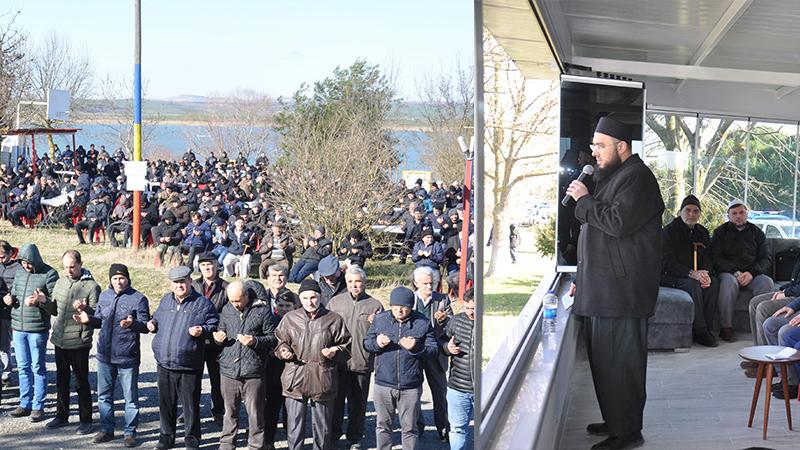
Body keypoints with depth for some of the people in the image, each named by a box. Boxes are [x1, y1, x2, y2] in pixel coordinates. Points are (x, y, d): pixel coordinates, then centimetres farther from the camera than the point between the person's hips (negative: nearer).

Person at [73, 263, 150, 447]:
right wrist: (88, 320, -5)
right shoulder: (104, 296, 8)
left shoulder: (139, 299, -9)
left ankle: (130, 432, 14)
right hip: (105, 355, 5)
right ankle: (106, 429, 26)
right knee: (104, 395, 14)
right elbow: (99, 320, 16)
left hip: (127, 357, -5)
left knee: (130, 397, 4)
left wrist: (132, 323, -32)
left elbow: (145, 326, -13)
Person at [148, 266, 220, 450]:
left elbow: (214, 325, -2)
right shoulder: (165, 301, 13)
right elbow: (157, 319, 28)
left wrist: (203, 330, -21)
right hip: (164, 364, 5)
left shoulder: (202, 303, -3)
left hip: (188, 366, -5)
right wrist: (153, 324, 7)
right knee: (166, 403, 14)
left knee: (191, 404, 3)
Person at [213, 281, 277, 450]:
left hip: (253, 372, -3)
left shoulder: (262, 310, -3)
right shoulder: (227, 310, 9)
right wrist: (218, 339, -1)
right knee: (230, 411, 12)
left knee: (255, 413, 2)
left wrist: (255, 341, -17)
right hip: (229, 370, 3)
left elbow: (273, 337, -1)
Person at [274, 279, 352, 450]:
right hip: (295, 380, 1)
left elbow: (346, 347, 7)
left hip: (323, 381, -1)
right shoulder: (290, 318, 5)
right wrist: (283, 351, -6)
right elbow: (280, 341, 16)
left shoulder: (334, 319, 1)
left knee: (322, 426, 10)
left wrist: (335, 351, -13)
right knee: (294, 426, 7)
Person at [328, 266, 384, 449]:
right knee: (335, 400, 10)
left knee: (358, 403, 8)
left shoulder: (375, 305, 2)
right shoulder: (335, 302, 6)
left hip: (362, 363, -1)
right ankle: (333, 434, 26)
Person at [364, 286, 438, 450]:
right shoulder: (380, 319, 2)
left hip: (410, 387, -1)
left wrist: (416, 347, -22)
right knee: (383, 425, 13)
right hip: (383, 385, 2)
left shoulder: (423, 323, -3)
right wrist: (377, 343, -14)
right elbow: (366, 342, 9)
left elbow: (434, 350, -4)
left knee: (409, 428, 10)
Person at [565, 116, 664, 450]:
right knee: (603, 357, 14)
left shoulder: (637, 178, -11)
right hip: (602, 291, 10)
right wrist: (584, 280, 25)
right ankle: (614, 421, 23)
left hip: (621, 292, -10)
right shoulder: (613, 177, 21)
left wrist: (584, 200, -11)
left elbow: (617, 223, -25)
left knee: (620, 361, -7)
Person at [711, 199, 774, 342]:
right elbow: (716, 259, -1)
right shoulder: (720, 232, 10)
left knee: (767, 282, -29)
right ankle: (726, 328, -32)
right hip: (728, 272, -2)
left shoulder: (757, 233, 15)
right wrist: (735, 272, -16)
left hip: (752, 275, 2)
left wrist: (751, 273, -13)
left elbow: (766, 260, 7)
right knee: (729, 281, -37)